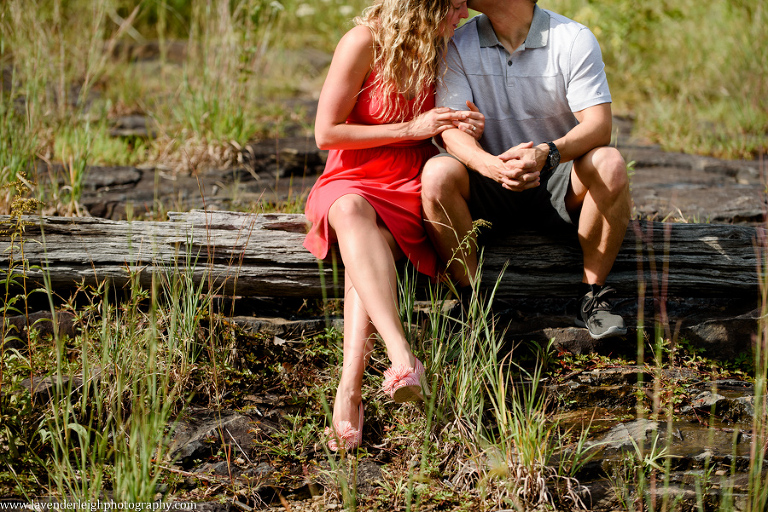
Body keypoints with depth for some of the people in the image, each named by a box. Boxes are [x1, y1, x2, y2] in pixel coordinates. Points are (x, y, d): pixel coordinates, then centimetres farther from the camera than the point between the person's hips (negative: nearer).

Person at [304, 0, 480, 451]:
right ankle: (403, 357, -58)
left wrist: (467, 130, -1)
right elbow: (326, 133, -10)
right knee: (352, 212, -40)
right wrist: (411, 129, -12)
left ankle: (350, 388, -52)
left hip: (408, 193, 2)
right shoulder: (365, 42, -9)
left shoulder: (444, 51, 8)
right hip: (350, 182, -2)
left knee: (371, 240, -34)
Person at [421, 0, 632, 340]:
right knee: (438, 173, -29)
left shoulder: (574, 40, -7)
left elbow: (598, 125, -17)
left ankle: (592, 294, -18)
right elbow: (451, 126, -13)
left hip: (560, 185, -1)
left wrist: (546, 154, -39)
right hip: (491, 189, 1)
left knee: (609, 164, -31)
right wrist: (490, 164, -36)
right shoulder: (458, 45, -3)